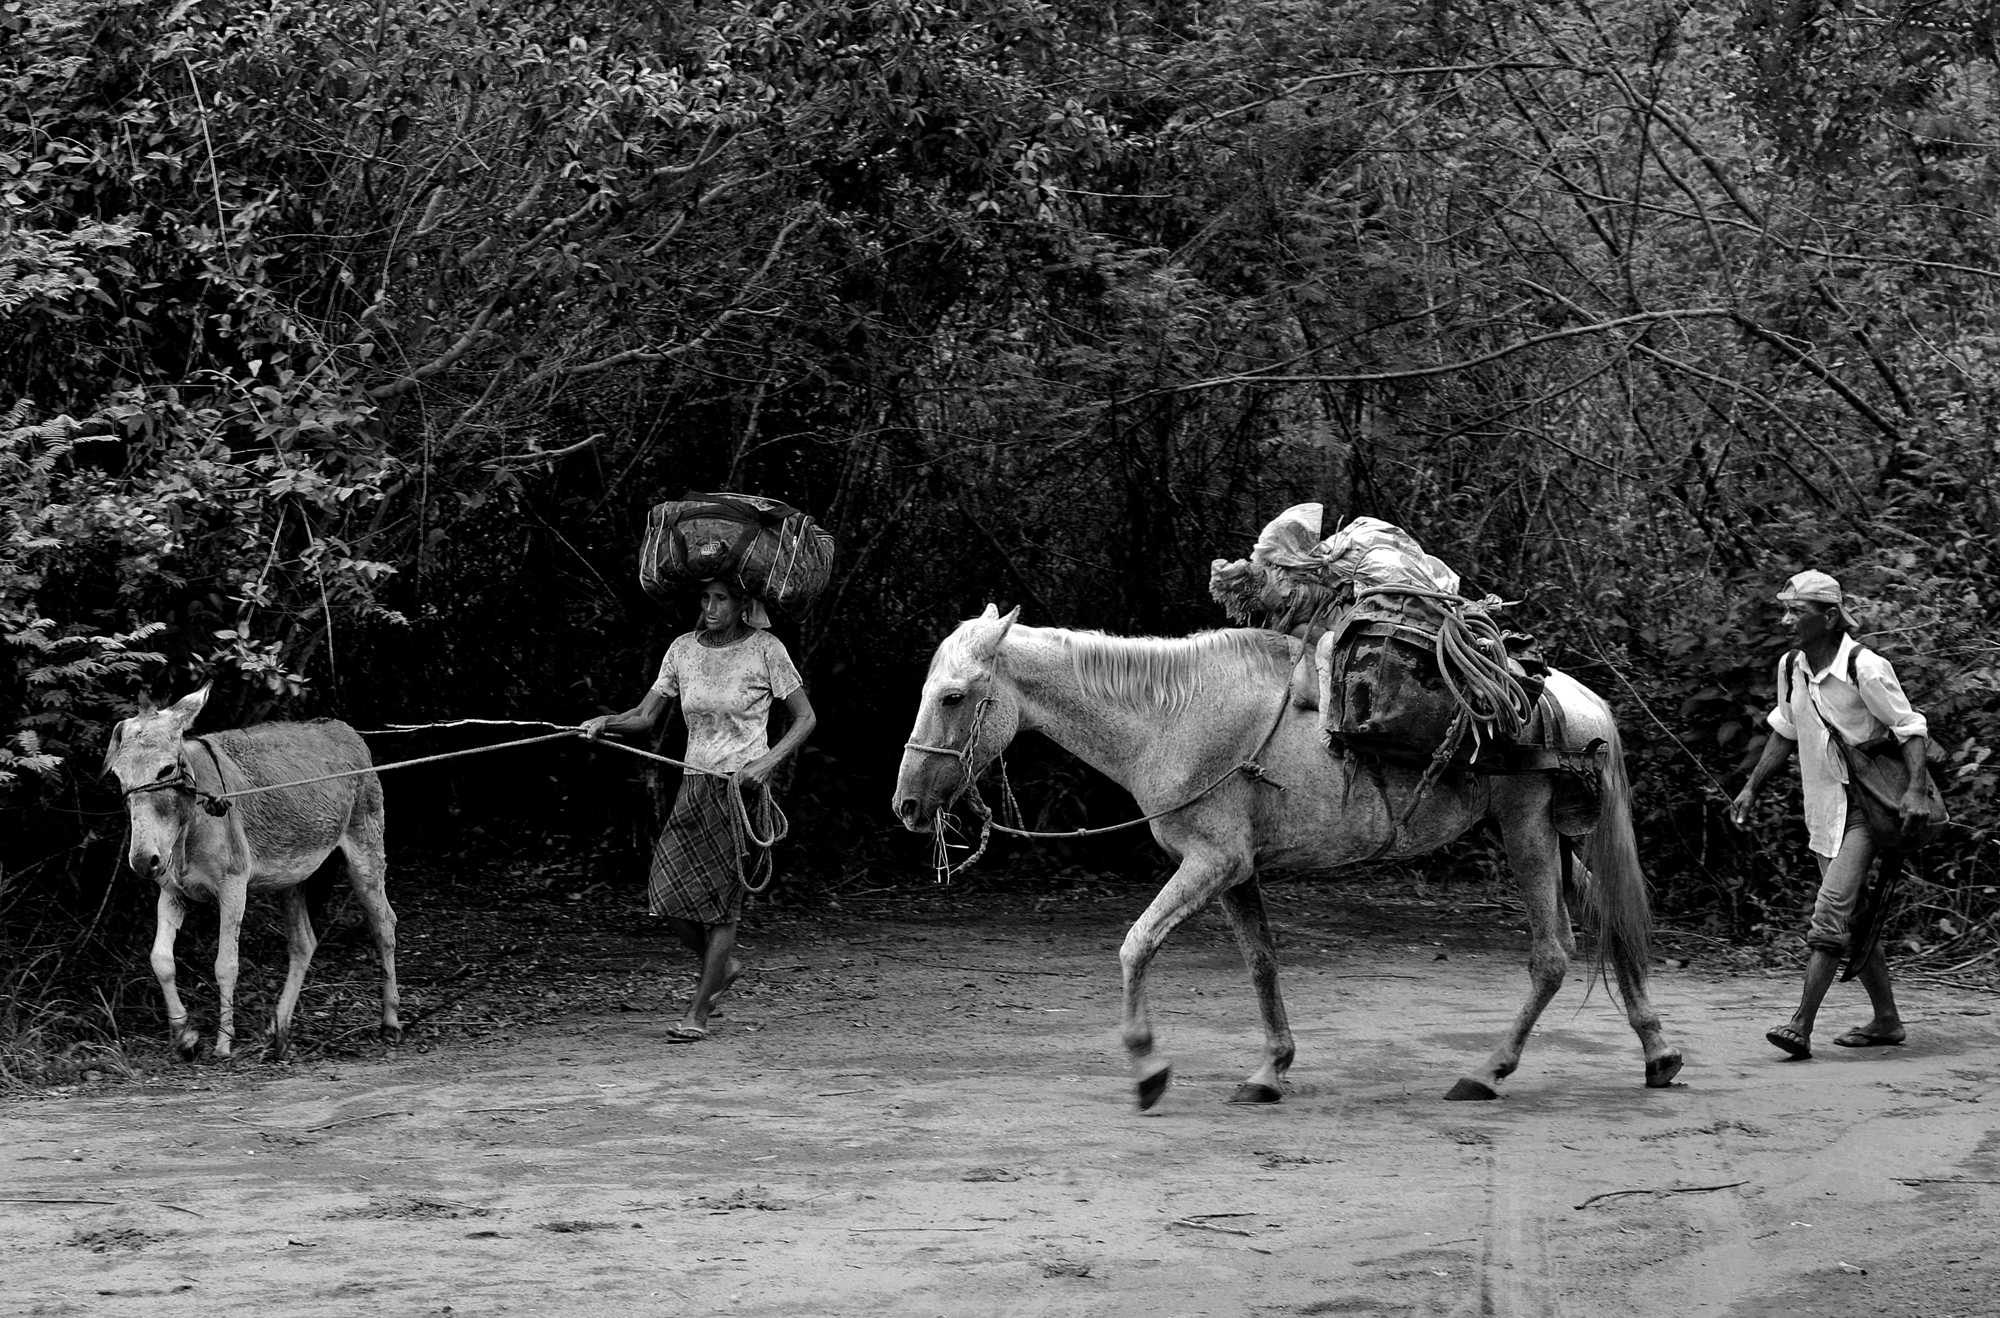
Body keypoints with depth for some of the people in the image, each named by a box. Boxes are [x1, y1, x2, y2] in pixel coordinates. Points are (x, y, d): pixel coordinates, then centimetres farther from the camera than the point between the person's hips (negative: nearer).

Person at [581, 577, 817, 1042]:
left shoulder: (765, 650, -5)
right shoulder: (684, 648, 6)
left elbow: (805, 718, -2)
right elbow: (646, 716, 9)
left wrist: (767, 761, -16)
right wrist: (607, 722, -11)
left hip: (744, 787, -4)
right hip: (696, 784, 4)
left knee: (722, 897, -5)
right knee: (667, 893, -6)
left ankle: (698, 1013, 3)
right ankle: (722, 965, 22)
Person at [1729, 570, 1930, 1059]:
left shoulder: (1865, 669, -17)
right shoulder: (1791, 668, 4)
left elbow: (1910, 730, -13)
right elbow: (1785, 733, 18)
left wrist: (1915, 790, -26)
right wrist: (1751, 787, 13)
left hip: (1866, 807, -7)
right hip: (1822, 809, 7)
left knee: (1832, 907, -17)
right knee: (1852, 917, 12)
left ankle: (1801, 1026, -22)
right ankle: (1886, 1020, 24)